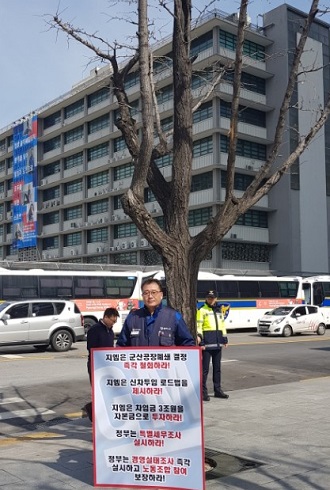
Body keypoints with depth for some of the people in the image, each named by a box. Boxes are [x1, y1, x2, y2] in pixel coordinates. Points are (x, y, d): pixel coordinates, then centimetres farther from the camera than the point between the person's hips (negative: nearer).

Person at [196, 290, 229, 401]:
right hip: (207, 343, -6)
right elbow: (198, 326, -9)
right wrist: (200, 341, -16)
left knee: (217, 368, 13)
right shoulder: (202, 310, -3)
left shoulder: (219, 310, 16)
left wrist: (225, 339, 17)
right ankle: (203, 392, 0)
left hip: (217, 343, 6)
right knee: (205, 368, -5)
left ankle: (217, 390, 21)